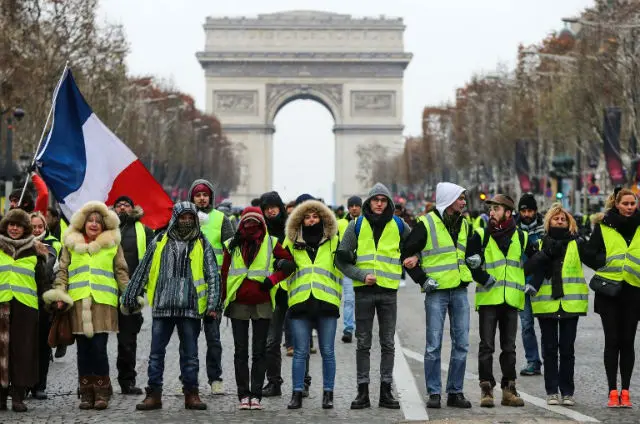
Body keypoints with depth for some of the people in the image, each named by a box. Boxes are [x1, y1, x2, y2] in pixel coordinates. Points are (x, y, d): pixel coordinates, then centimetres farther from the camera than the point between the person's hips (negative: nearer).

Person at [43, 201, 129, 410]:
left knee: (99, 348, -9)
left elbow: (121, 272, 13)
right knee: (83, 349, 3)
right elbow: (63, 271, 13)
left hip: (103, 302, -2)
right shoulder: (71, 244, 14)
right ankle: (86, 393, 9)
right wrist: (59, 293, 1)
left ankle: (102, 393, 0)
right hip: (78, 302, 2)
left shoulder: (112, 244, 12)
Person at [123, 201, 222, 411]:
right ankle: (153, 395, 8)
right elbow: (142, 271, 10)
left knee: (190, 354, 6)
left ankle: (191, 394, 13)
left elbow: (213, 275, 3)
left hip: (190, 308, -1)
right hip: (162, 307, 1)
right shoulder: (159, 242, 7)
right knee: (156, 353, 2)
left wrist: (213, 304, -7)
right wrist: (130, 298, 8)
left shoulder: (202, 244, 5)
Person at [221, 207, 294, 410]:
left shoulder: (271, 243, 4)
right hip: (238, 303, 1)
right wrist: (221, 300, 4)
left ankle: (256, 395, 4)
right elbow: (224, 272, 10)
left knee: (259, 351, 2)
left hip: (262, 302, -1)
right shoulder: (232, 244, 8)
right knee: (241, 351, 3)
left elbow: (290, 262, 6)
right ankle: (243, 395, 7)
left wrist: (273, 279, -7)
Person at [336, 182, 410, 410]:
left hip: (389, 290, 1)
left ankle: (386, 390, 10)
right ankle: (363, 391, 7)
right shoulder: (357, 225, 2)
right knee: (363, 343, 3)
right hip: (364, 290, -1)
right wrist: (361, 276, -12)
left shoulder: (398, 225, 5)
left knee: (388, 343, 5)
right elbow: (342, 258, 0)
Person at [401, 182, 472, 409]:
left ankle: (455, 392, 12)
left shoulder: (464, 225, 12)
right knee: (434, 345, -3)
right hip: (436, 291, -5)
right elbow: (407, 253, -4)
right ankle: (434, 393, 4)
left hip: (460, 290, 5)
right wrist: (422, 279, -8)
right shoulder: (427, 223, -6)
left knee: (461, 343, 5)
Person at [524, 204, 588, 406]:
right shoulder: (540, 243, 7)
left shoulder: (576, 243, 7)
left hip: (571, 303, 0)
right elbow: (527, 267, -5)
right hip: (546, 303, 0)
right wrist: (545, 254, -21)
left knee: (567, 349, 3)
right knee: (549, 349, 4)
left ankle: (567, 391, 9)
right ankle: (552, 391, 10)